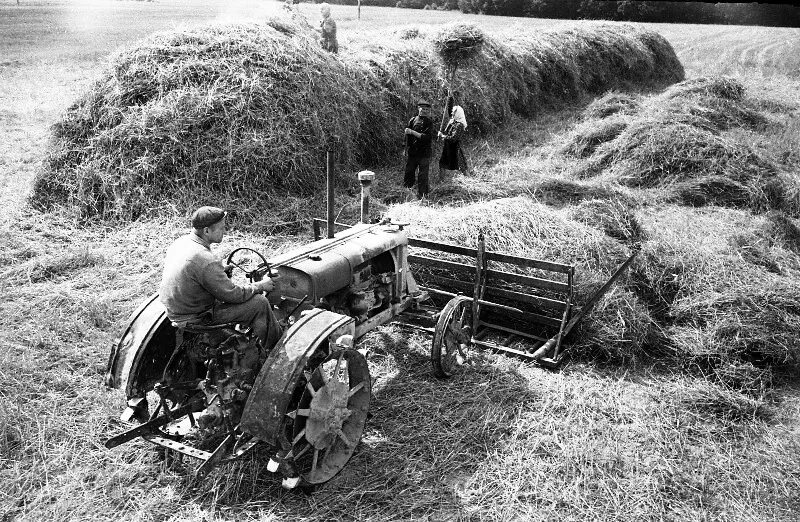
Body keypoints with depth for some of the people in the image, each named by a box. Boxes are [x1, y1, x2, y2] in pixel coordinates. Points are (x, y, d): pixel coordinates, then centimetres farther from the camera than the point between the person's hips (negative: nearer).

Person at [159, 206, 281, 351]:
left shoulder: (179, 242, -1)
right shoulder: (206, 261, -29)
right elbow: (233, 294, -20)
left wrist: (220, 272, 11)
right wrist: (260, 286, -5)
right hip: (195, 319, -10)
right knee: (260, 302, -7)